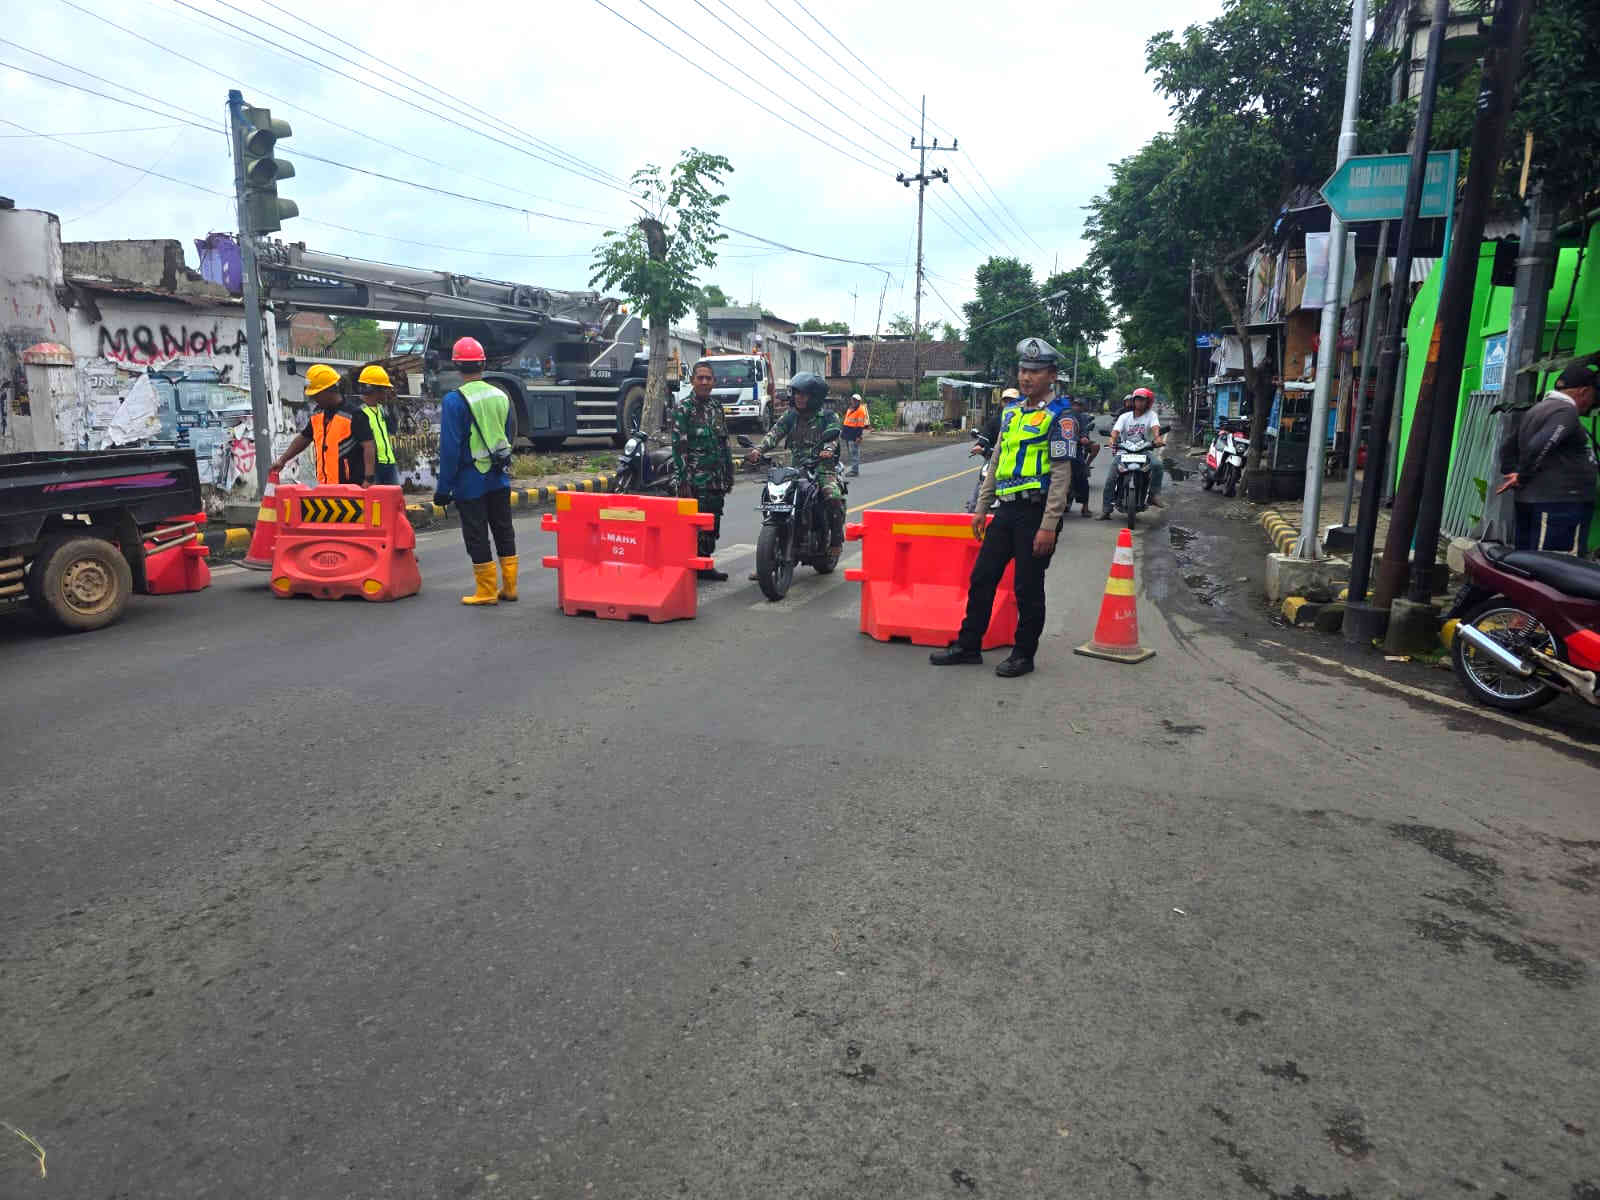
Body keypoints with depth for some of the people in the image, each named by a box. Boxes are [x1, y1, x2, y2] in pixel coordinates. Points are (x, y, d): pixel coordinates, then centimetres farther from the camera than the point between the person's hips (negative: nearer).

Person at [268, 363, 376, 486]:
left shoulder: (354, 415, -11)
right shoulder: (317, 414, 13)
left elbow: (368, 447, -16)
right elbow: (303, 438, 26)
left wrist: (368, 480, -23)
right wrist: (282, 460, 22)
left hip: (351, 485, -7)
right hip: (325, 485, 7)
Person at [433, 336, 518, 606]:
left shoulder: (454, 400, -14)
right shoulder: (501, 396, 5)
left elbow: (450, 448, -15)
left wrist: (443, 487, -10)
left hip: (471, 481, -6)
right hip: (500, 478, 6)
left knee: (476, 536, 3)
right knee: (504, 532, 14)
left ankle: (486, 591, 8)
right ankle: (509, 587, 19)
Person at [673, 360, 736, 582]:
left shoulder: (717, 407, 14)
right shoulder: (683, 409, -5)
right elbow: (679, 447, -11)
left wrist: (728, 475, 16)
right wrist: (683, 481, -16)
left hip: (716, 479, 7)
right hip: (695, 480, -7)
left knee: (712, 522, 10)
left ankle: (706, 565, 20)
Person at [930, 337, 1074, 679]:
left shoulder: (1060, 417, -8)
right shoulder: (1012, 411, 14)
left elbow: (1061, 475, -14)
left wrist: (1048, 526, -19)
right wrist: (982, 508, 16)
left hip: (1036, 511, -7)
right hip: (1007, 509, 7)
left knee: (1028, 589, 1)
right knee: (981, 579, 9)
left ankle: (1024, 654, 15)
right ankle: (968, 645, 20)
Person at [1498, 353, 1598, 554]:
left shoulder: (1536, 409, 19)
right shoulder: (1566, 411, -11)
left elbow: (1508, 447, 24)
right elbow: (1539, 446, -24)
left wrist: (1512, 473, 14)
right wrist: (1523, 477, -12)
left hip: (1527, 500, 10)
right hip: (1561, 504, -10)